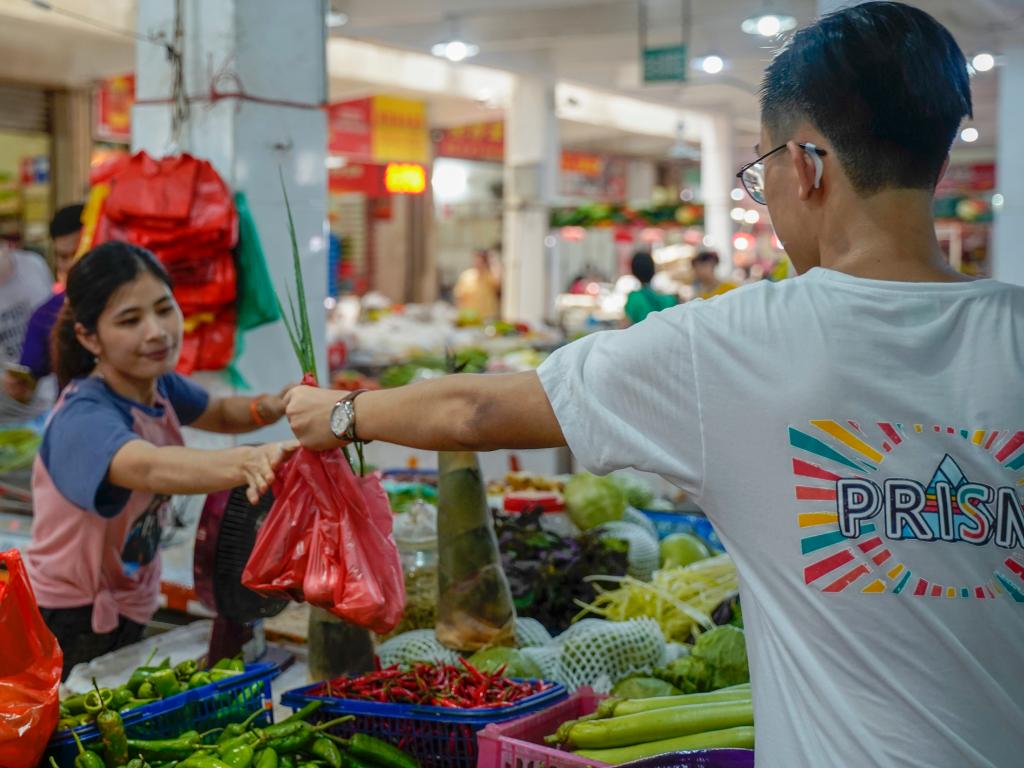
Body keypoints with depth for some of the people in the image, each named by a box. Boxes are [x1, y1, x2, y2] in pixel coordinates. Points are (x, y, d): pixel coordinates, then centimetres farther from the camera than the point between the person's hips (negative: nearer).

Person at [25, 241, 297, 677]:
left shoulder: (159, 384, -8)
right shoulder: (85, 418, -30)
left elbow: (220, 415, 12)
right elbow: (150, 468, -51)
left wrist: (269, 407, -11)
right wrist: (246, 462, -70)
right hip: (66, 624, -7)